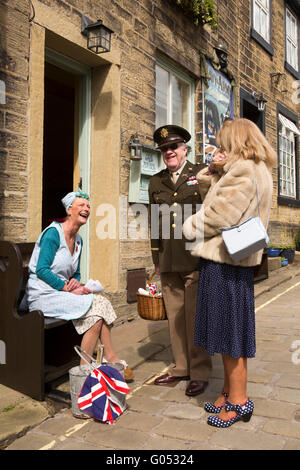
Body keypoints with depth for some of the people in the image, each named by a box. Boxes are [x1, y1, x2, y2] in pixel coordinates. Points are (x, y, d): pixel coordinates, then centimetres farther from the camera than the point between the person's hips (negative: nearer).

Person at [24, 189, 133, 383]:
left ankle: (110, 360, -10)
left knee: (102, 303, -15)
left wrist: (76, 283, -4)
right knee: (97, 305, -22)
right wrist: (69, 288, -21)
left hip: (62, 292, 8)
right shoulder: (53, 233, -11)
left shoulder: (78, 240, 14)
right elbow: (41, 270, -18)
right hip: (43, 295, -8)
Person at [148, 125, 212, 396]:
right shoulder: (156, 181, 16)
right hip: (168, 262, 4)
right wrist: (156, 258, 15)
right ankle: (181, 367, 24)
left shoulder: (202, 174, 3)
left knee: (195, 318, -1)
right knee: (175, 317, 10)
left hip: (195, 259, -4)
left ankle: (200, 373, 13)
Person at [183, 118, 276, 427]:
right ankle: (229, 392, 27)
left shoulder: (244, 172, -14)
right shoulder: (253, 171, 19)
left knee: (230, 330, -1)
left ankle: (238, 401, 12)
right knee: (226, 329, 15)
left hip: (225, 262, -10)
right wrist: (213, 171, 4)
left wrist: (190, 227, -2)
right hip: (229, 260, 10)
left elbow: (217, 216, -19)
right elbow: (210, 196, 20)